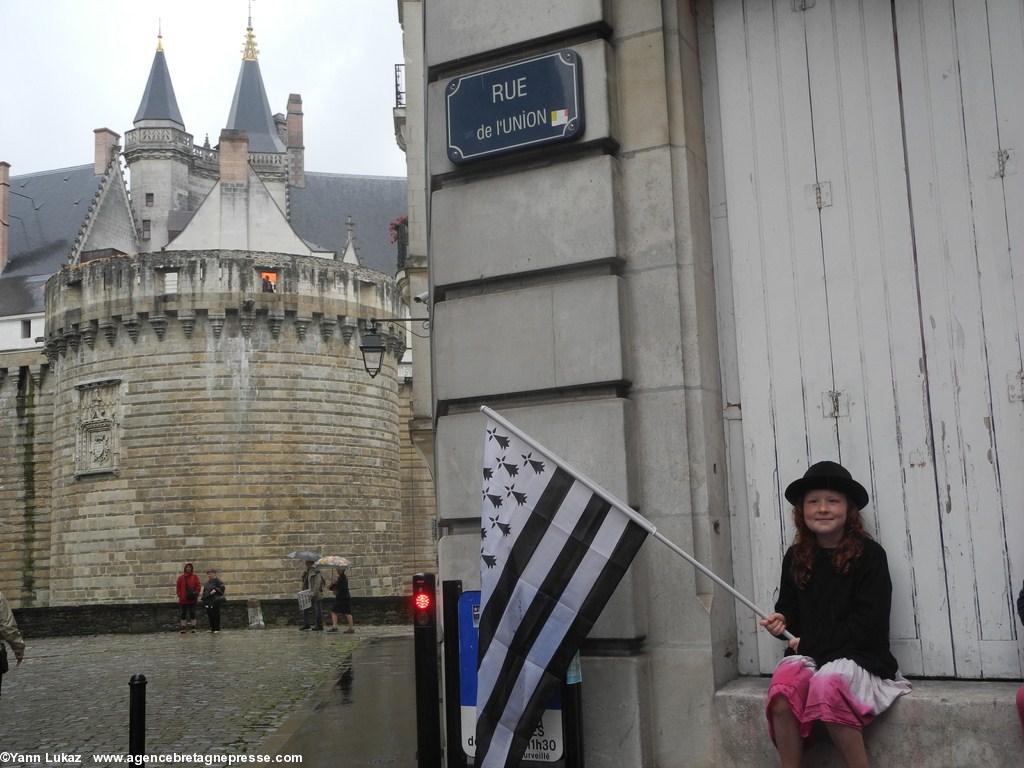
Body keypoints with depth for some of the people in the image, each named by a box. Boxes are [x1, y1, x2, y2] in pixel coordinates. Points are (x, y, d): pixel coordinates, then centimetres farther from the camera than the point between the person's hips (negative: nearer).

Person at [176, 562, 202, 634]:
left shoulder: (195, 577, 4)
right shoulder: (181, 577, 6)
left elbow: (198, 586, 2)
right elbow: (178, 587, 6)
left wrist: (196, 594, -9)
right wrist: (179, 596, -2)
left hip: (192, 599, -1)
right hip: (183, 599, 1)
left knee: (192, 613, 2)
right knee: (183, 613, 4)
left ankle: (193, 627, 7)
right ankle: (183, 628, 8)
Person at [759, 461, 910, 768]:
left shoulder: (869, 554, -3)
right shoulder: (796, 557, 10)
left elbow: (868, 621, -9)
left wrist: (811, 643, -9)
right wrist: (781, 620, -4)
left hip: (858, 657, -3)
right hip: (808, 655, 4)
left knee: (826, 684, -36)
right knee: (782, 685, -30)